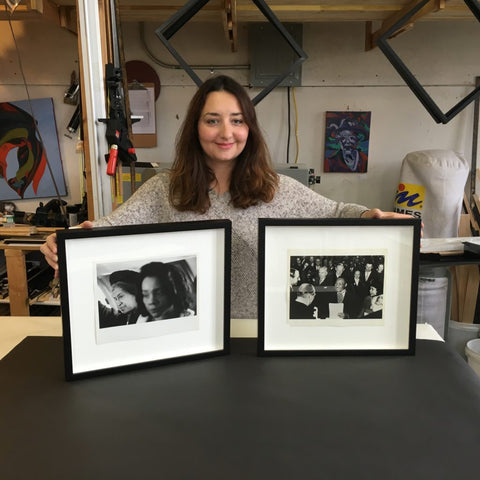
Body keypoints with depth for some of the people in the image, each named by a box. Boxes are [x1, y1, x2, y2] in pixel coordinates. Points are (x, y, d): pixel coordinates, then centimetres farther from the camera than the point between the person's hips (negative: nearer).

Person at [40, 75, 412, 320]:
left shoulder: (276, 189, 1)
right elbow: (113, 227, -9)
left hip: (259, 333, 0)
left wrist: (371, 216, -11)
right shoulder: (164, 190, 0)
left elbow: (332, 213, 8)